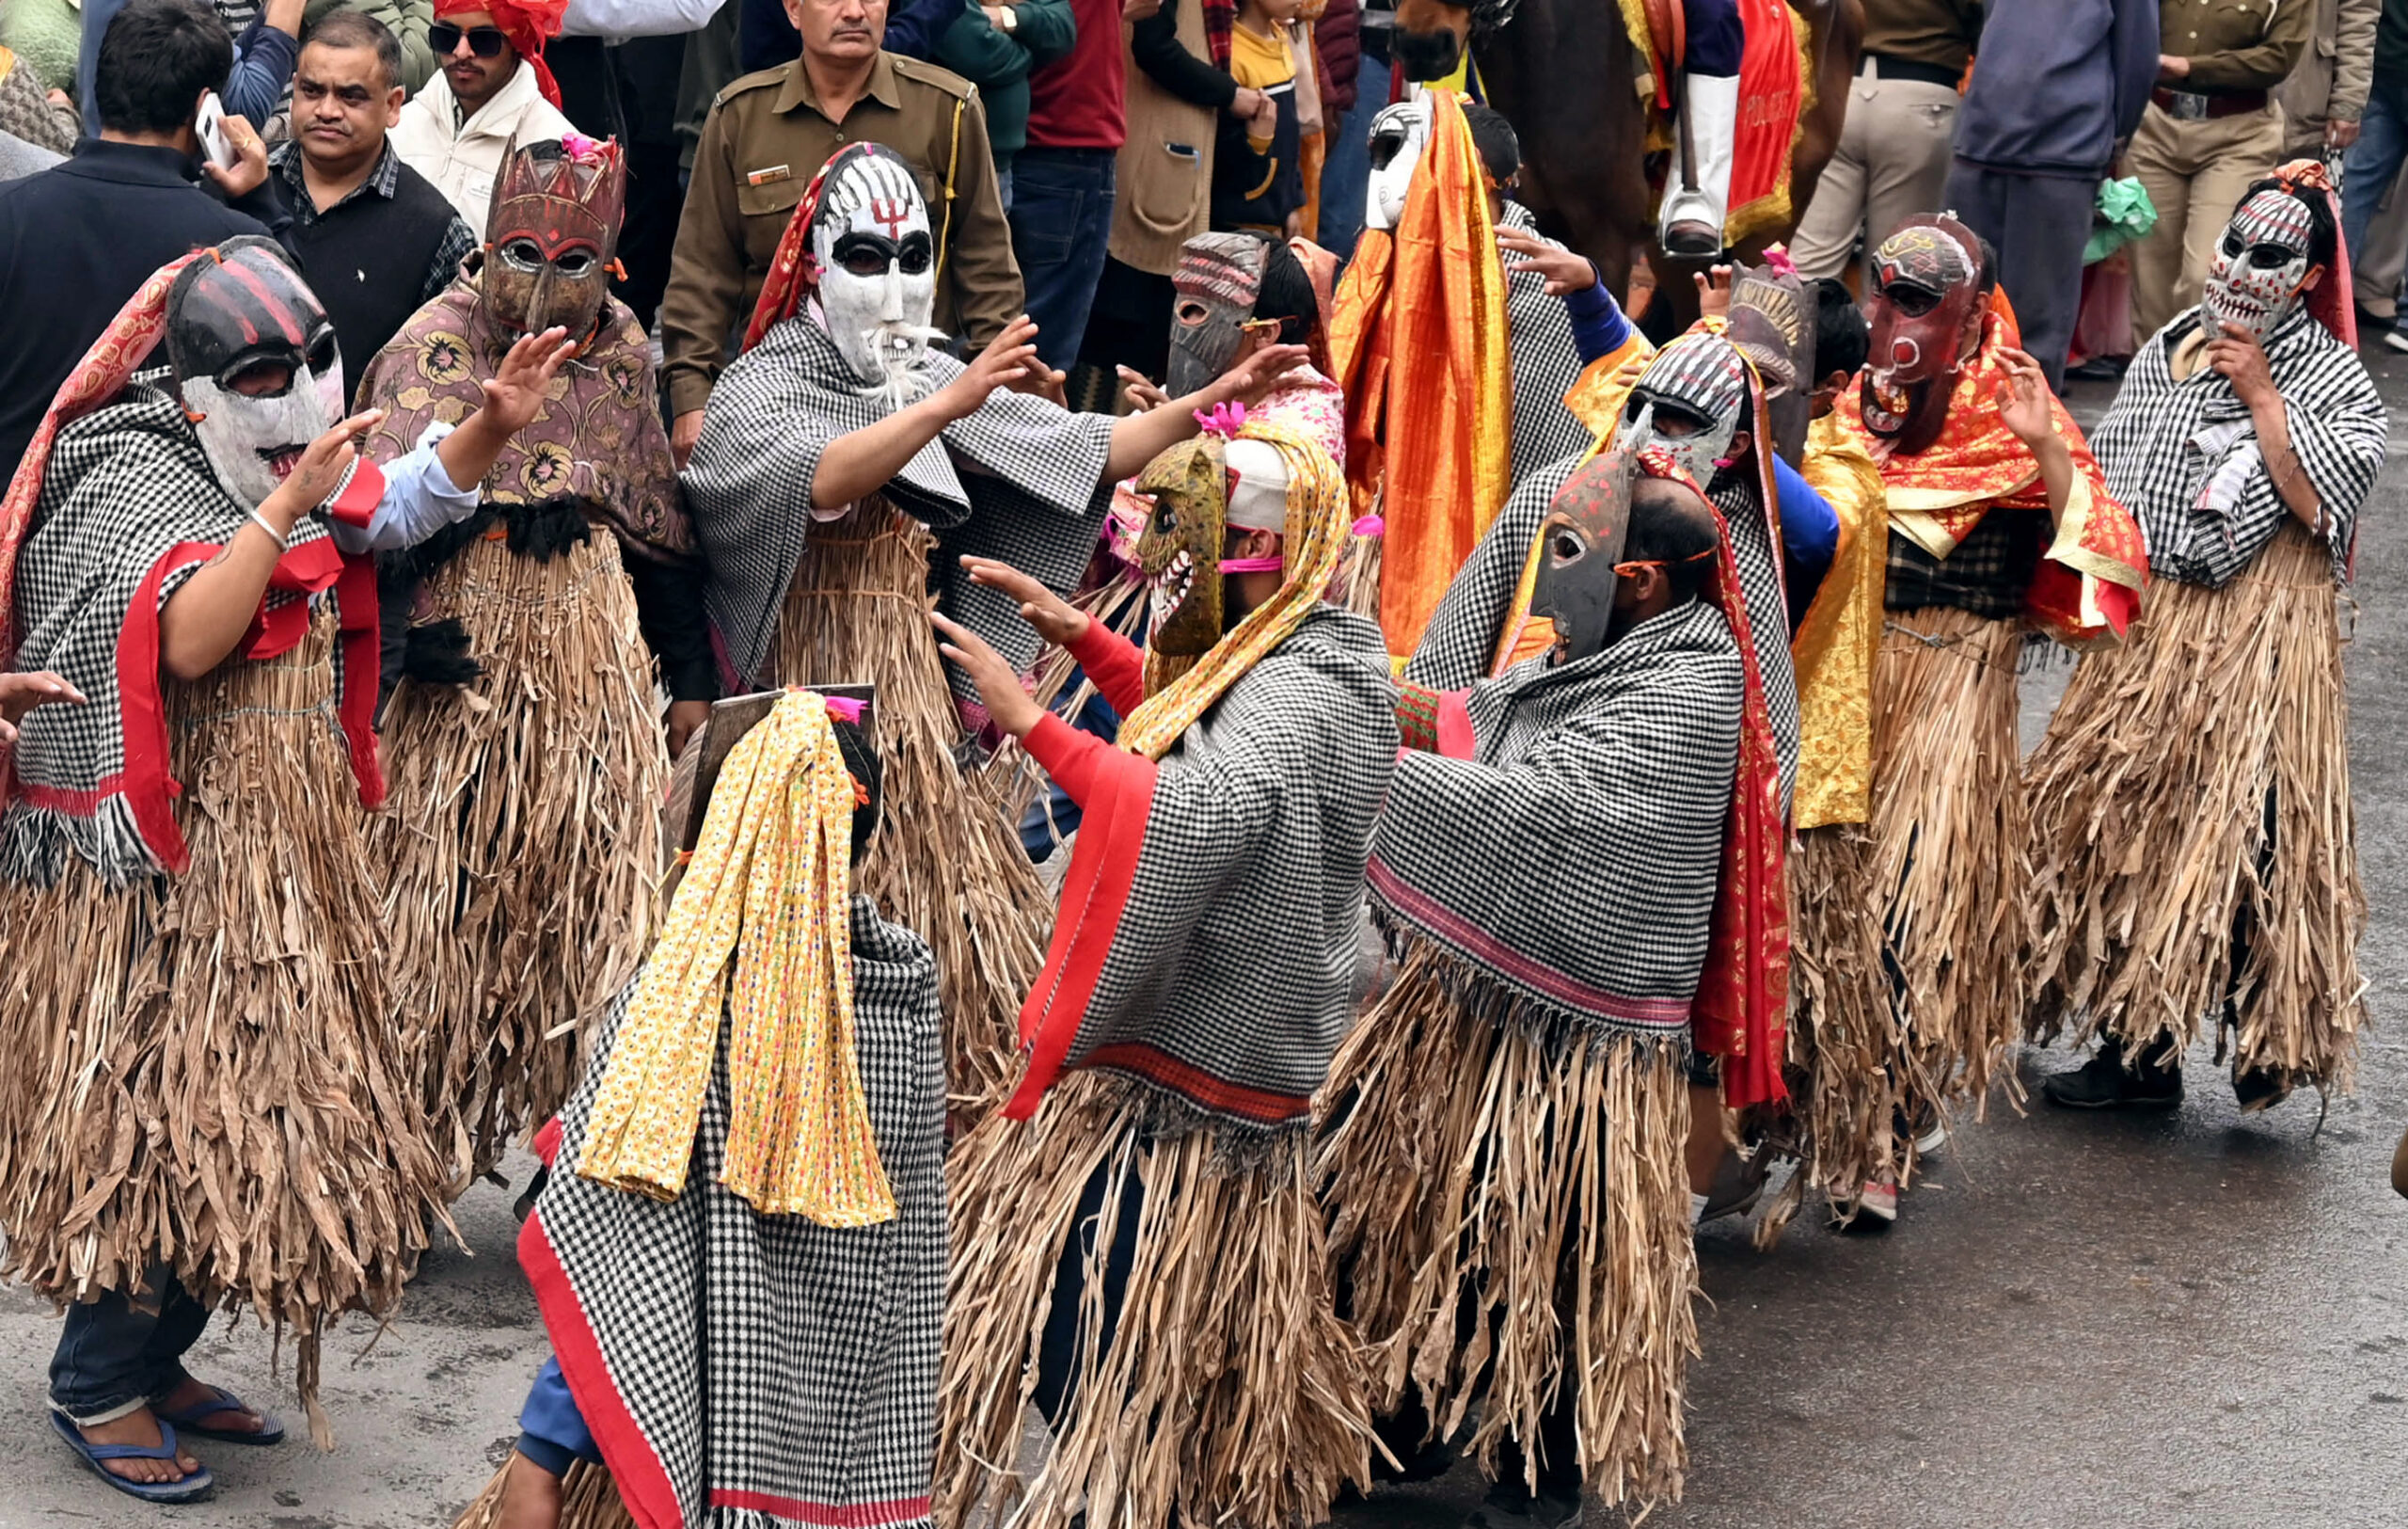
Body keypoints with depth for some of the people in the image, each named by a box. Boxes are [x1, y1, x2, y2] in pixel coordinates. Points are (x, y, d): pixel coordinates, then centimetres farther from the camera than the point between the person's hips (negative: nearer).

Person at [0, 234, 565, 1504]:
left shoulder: (284, 468, 8)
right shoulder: (132, 483, -16)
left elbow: (400, 510, 23)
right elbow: (189, 641, -30)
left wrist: (490, 426, 7)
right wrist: (284, 507, -29)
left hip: (277, 853, 9)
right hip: (165, 861, -9)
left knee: (241, 1109, 12)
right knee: (169, 1111, -6)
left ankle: (154, 1362, 23)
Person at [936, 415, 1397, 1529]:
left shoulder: (1295, 701, -21)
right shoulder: (1289, 664, 10)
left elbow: (1195, 818, -42)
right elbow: (1192, 735, 32)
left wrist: (1031, 721, -38)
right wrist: (1081, 635, 21)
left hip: (1175, 1123, -10)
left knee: (1097, 1391, -6)